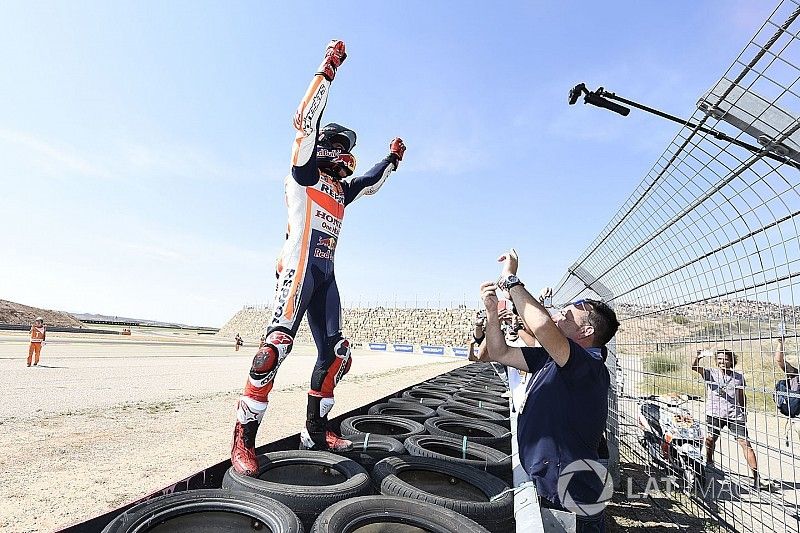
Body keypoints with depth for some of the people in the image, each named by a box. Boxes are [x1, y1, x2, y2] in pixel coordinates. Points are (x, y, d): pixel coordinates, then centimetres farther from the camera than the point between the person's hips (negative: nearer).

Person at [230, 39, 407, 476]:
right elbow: (306, 122, -6)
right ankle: (243, 439, -15)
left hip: (325, 273, 8)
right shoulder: (305, 171, 6)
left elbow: (371, 183, 42)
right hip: (299, 266, -8)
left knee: (336, 353, 4)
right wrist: (328, 68, -6)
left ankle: (315, 430, 15)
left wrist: (392, 159, 41)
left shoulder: (341, 188, 25)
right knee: (277, 343, -23)